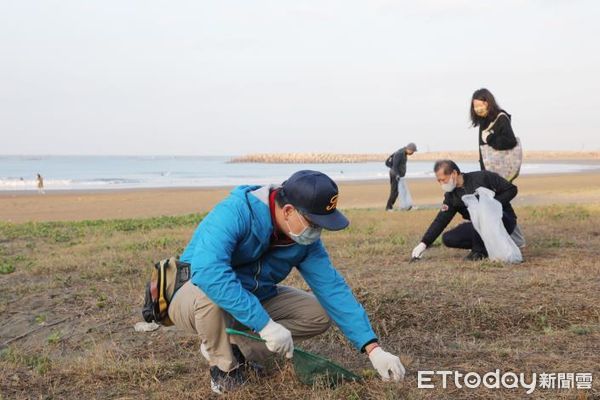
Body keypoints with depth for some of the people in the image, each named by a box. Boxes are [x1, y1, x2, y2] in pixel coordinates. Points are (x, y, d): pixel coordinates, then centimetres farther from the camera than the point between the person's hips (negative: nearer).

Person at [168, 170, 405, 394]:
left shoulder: (306, 241, -12)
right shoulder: (234, 213, -32)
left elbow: (332, 289, -11)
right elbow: (207, 271, -46)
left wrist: (373, 349, -18)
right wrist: (265, 325, -45)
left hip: (255, 299, 6)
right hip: (194, 300, -5)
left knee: (319, 314, -7)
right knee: (211, 295, -40)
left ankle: (238, 349, -4)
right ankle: (224, 367, -11)